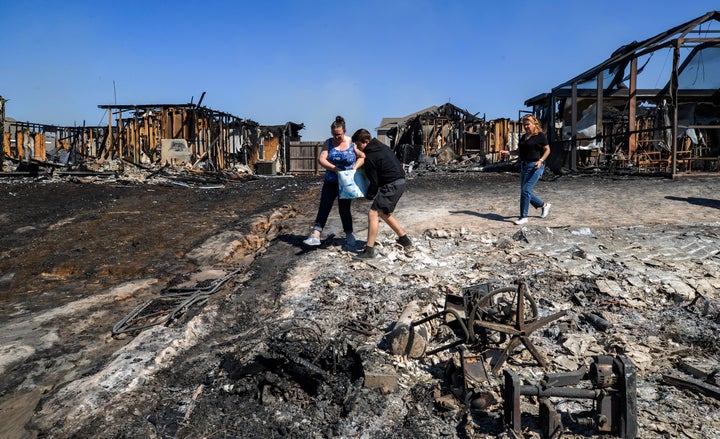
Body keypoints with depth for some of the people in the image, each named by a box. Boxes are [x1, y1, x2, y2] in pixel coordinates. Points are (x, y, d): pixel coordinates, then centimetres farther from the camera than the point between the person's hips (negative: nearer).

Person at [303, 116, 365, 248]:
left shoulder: (352, 143, -5)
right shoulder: (329, 143, -1)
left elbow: (362, 157, 1)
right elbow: (321, 159, -11)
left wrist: (355, 168, -17)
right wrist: (335, 169, -23)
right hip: (330, 181, 2)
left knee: (344, 209, 3)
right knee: (324, 207, -3)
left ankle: (349, 235, 20)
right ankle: (315, 236, -6)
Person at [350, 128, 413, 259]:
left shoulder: (370, 157, -15)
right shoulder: (382, 147, 12)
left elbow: (374, 181, -12)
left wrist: (369, 195, 5)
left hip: (391, 186, -10)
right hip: (399, 182, 10)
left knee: (373, 213, -10)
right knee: (384, 213, 21)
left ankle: (369, 250, -11)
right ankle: (405, 240, 29)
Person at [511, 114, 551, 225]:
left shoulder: (540, 136, -5)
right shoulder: (523, 137, 16)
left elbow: (547, 150, -3)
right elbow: (519, 151, 22)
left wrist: (541, 160, -18)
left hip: (534, 166, -8)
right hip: (524, 166, 8)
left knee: (526, 190, -12)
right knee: (525, 191, 9)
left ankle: (523, 217, -3)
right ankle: (544, 205, 31)